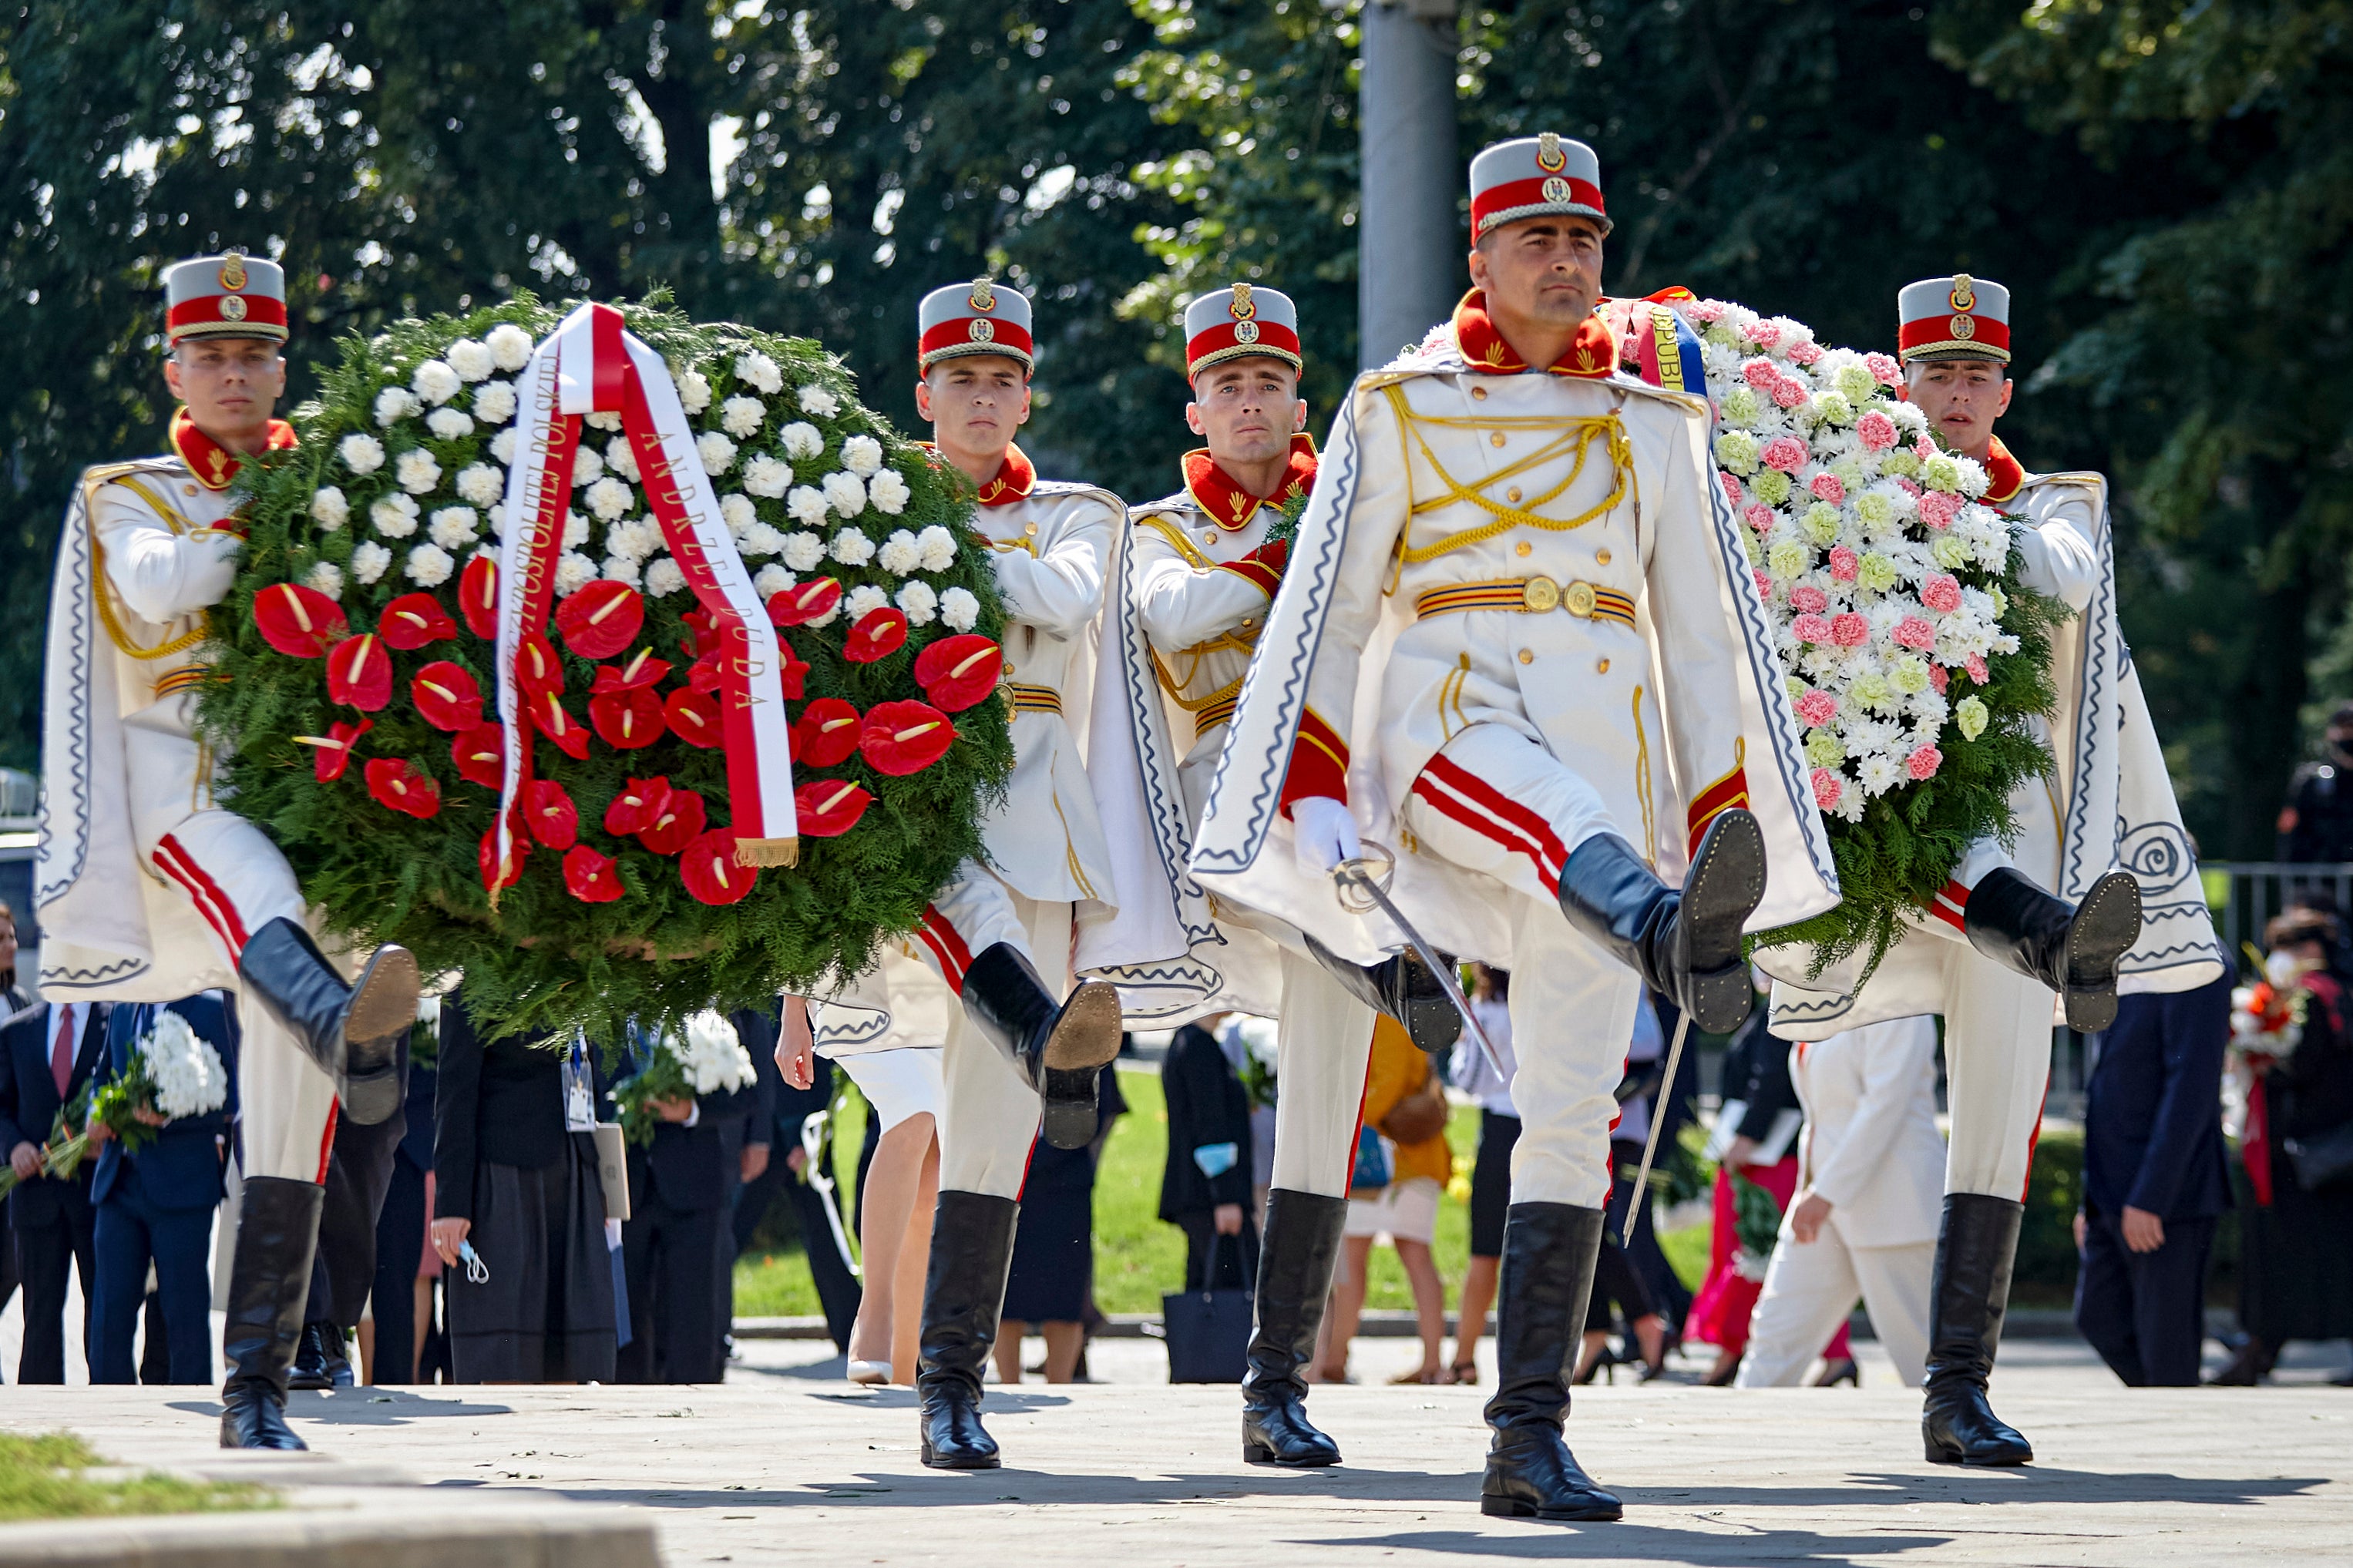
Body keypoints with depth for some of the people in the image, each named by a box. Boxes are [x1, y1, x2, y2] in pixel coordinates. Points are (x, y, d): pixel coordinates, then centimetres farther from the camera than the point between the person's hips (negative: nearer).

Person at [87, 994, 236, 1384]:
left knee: (185, 1314, -1)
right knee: (110, 1312, 2)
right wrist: (96, 1116, 5)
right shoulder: (122, 1012, 16)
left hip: (182, 1186, -5)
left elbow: (234, 1095, -7)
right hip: (120, 1185, 5)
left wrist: (170, 1113, -20)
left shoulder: (211, 1008, -4)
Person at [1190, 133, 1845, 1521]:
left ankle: (1531, 1440, -5)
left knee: (1574, 1104, -4)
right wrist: (1317, 795, -3)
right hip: (1446, 715, -3)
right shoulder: (1401, 409, 10)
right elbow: (1328, 610, 7)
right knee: (1546, 800, -41)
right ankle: (1673, 937, -76)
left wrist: (1724, 820, 10)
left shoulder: (1653, 428, 17)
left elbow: (1703, 636, 17)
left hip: (1611, 753, 3)